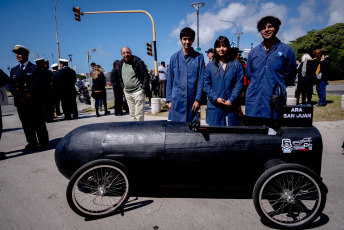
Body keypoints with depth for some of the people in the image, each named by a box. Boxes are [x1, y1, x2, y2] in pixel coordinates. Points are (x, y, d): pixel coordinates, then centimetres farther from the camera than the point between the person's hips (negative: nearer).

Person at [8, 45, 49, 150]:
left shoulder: (35, 68, 1)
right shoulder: (14, 70, 18)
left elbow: (37, 84, -8)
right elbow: (11, 85, 12)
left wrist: (27, 96, -13)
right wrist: (17, 96, -5)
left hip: (34, 102, -5)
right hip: (20, 102, 5)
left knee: (38, 123, -1)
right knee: (26, 123, 8)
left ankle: (44, 142, 7)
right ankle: (32, 142, 18)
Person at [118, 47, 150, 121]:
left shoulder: (138, 62, -9)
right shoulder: (121, 64, 10)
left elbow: (146, 76, -9)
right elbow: (120, 77, 23)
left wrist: (143, 89, -13)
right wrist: (123, 87, 13)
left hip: (138, 92, -6)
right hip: (127, 93, 7)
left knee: (139, 114, -6)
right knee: (132, 114, 12)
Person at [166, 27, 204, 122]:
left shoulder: (199, 57, 3)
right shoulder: (174, 57, 6)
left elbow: (201, 80, 1)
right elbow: (169, 80, 8)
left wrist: (197, 99, -6)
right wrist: (169, 100, 3)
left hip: (192, 99, 0)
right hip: (177, 100, 1)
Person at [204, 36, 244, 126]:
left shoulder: (236, 65, 8)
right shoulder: (210, 66, 9)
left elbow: (239, 84, 1)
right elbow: (206, 85, 4)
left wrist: (231, 100, -10)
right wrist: (215, 98, -9)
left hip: (231, 106, 0)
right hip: (214, 107, 0)